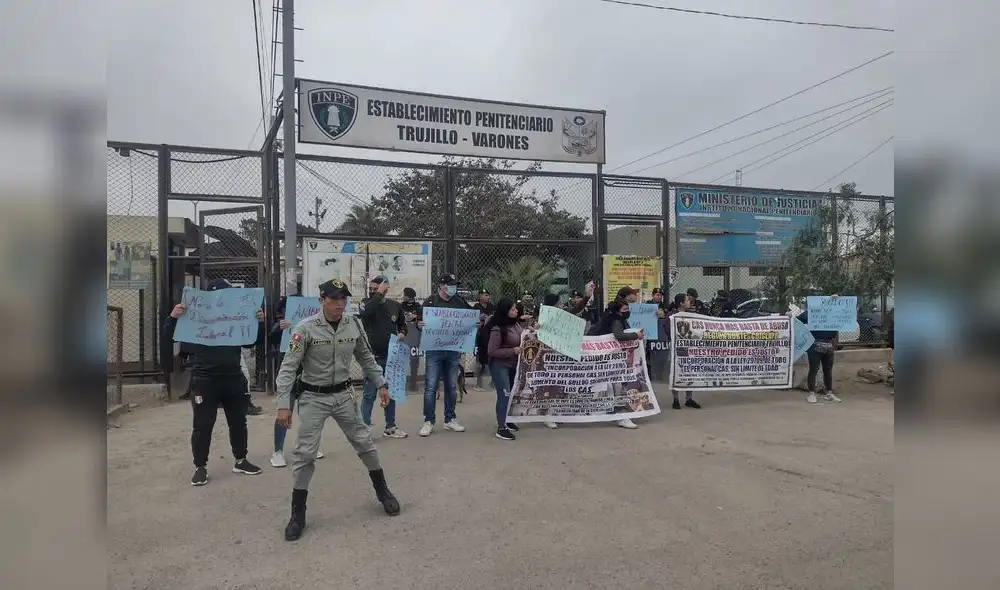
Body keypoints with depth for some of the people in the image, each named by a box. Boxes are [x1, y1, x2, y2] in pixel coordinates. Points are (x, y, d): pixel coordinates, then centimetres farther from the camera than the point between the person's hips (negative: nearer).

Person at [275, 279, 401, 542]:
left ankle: (382, 490, 32)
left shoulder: (354, 325, -5)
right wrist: (284, 404, -20)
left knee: (365, 442, 11)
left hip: (343, 394, 3)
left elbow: (366, 358, 10)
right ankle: (298, 514, 14)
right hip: (313, 397, -3)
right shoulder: (305, 328, -17)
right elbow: (288, 367, -15)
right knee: (305, 453, -1)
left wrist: (381, 384, 7)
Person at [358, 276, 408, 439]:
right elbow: (365, 312, -28)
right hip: (372, 356, -4)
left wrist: (402, 333, -4)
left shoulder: (395, 306, 5)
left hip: (391, 356, 4)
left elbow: (403, 325, 17)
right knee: (370, 394, -2)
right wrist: (379, 294, -23)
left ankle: (390, 427, 27)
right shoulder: (366, 302, -3)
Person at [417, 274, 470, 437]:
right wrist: (419, 325, -24)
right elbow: (421, 322, -2)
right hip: (434, 350, -3)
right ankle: (429, 421, 6)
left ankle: (450, 419, 22)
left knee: (452, 387, 11)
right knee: (430, 387, -3)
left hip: (453, 350, 4)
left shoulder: (460, 302, 9)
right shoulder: (430, 301, -1)